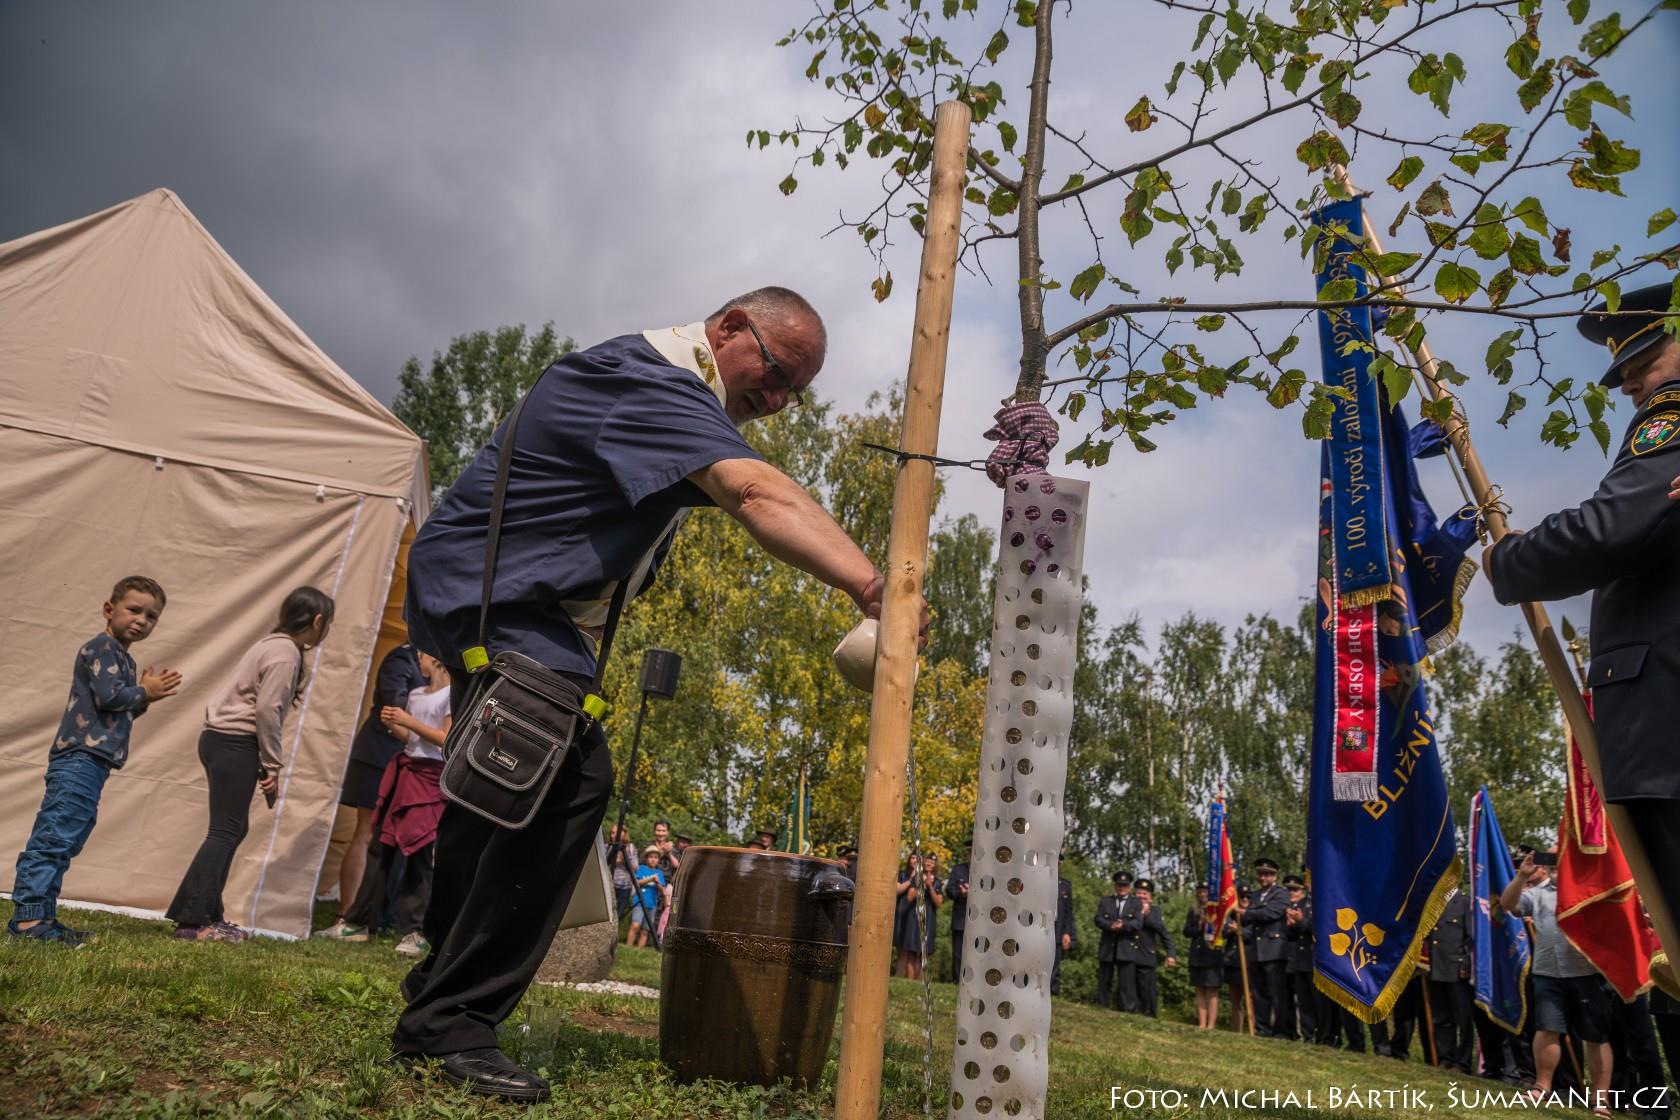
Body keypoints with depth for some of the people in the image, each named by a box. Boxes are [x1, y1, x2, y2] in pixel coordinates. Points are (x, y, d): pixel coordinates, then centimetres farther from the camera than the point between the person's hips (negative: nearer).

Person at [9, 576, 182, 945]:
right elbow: (109, 696, -19)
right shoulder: (101, 647, -6)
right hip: (80, 758, -10)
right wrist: (144, 693, -3)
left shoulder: (122, 658, 24)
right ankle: (27, 917, -12)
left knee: (65, 842, 11)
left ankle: (41, 918, 15)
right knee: (53, 838, -11)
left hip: (90, 762, 11)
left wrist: (144, 696, 10)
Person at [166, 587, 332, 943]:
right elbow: (266, 710, -19)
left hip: (223, 740, 10)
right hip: (235, 744, -10)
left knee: (232, 830, 13)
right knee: (225, 831, -8)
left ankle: (206, 915, 18)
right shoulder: (286, 653, -13)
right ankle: (192, 921, -7)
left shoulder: (275, 645, 16)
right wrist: (272, 765, -13)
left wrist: (265, 763, 10)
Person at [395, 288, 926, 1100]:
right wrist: (869, 587, -49)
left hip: (502, 595, 11)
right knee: (569, 782, -23)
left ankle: (438, 992, 28)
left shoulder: (661, 381, 15)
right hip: (491, 590, -11)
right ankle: (449, 1021, -14)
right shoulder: (658, 381, -21)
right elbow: (759, 495, -38)